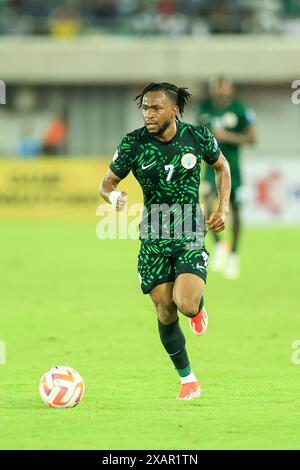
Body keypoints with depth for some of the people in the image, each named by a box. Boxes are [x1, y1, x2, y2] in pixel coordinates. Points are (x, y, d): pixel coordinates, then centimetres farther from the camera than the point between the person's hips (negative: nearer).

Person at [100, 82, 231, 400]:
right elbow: (106, 183, 1)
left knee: (186, 305, -21)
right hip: (154, 234, 1)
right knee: (165, 311, 0)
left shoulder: (197, 136, -6)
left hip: (190, 231, -1)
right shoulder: (133, 144, -7)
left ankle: (199, 304, 18)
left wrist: (223, 208, 3)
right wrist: (114, 196, -23)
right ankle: (187, 378, 19)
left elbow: (221, 166, 13)